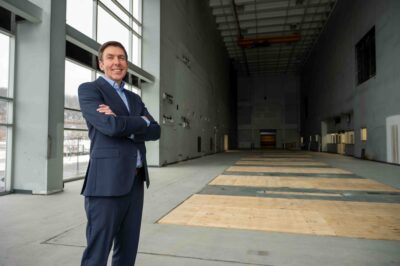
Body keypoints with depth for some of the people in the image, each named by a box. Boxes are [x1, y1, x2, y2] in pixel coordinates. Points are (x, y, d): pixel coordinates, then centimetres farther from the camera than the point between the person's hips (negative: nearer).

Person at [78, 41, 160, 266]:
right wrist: (142, 122, -1)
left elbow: (155, 131, 4)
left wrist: (124, 124, -11)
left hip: (136, 181, 7)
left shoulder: (135, 99, 18)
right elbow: (110, 126, -18)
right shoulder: (89, 89, -1)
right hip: (107, 182, -6)